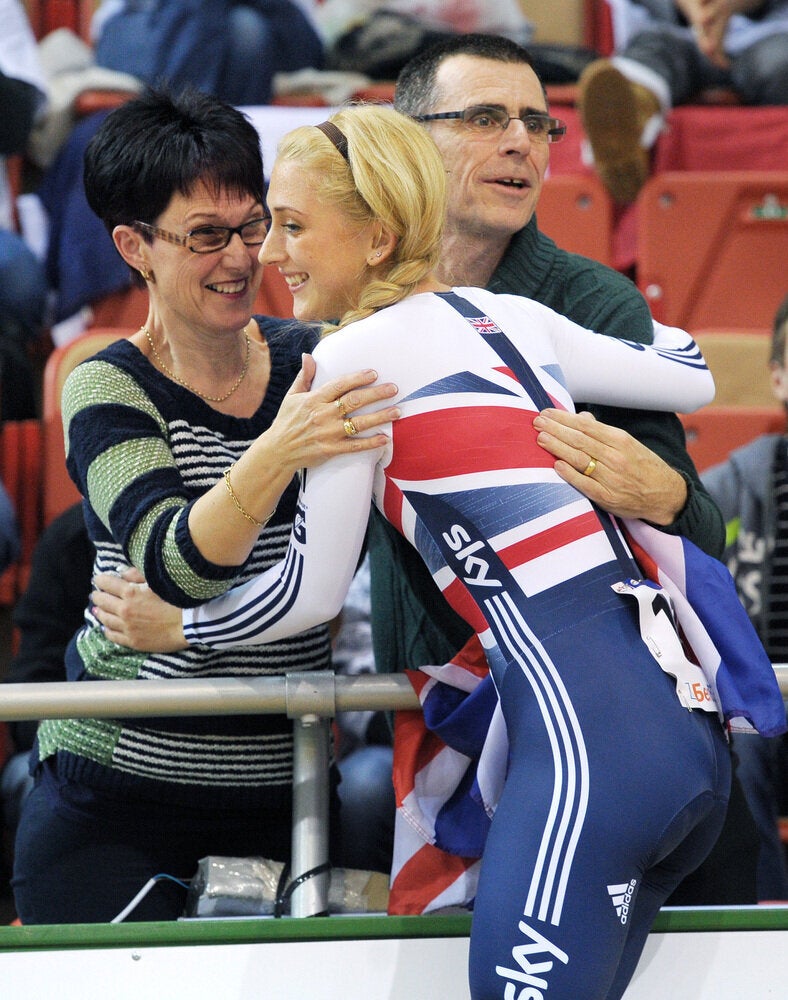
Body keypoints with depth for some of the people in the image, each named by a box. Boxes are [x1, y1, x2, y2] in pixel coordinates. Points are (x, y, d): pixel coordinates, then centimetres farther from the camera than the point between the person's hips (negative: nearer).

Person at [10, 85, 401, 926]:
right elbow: (176, 567, -25)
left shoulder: (307, 360, 5)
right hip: (118, 789, -4)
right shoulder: (108, 391, -8)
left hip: (284, 784, 4)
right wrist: (278, 453, -41)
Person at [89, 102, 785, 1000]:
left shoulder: (356, 356, -2)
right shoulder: (515, 318, 19)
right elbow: (695, 376, 33)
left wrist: (174, 628, 22)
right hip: (686, 723, 9)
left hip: (586, 744, -9)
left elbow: (312, 591, 4)